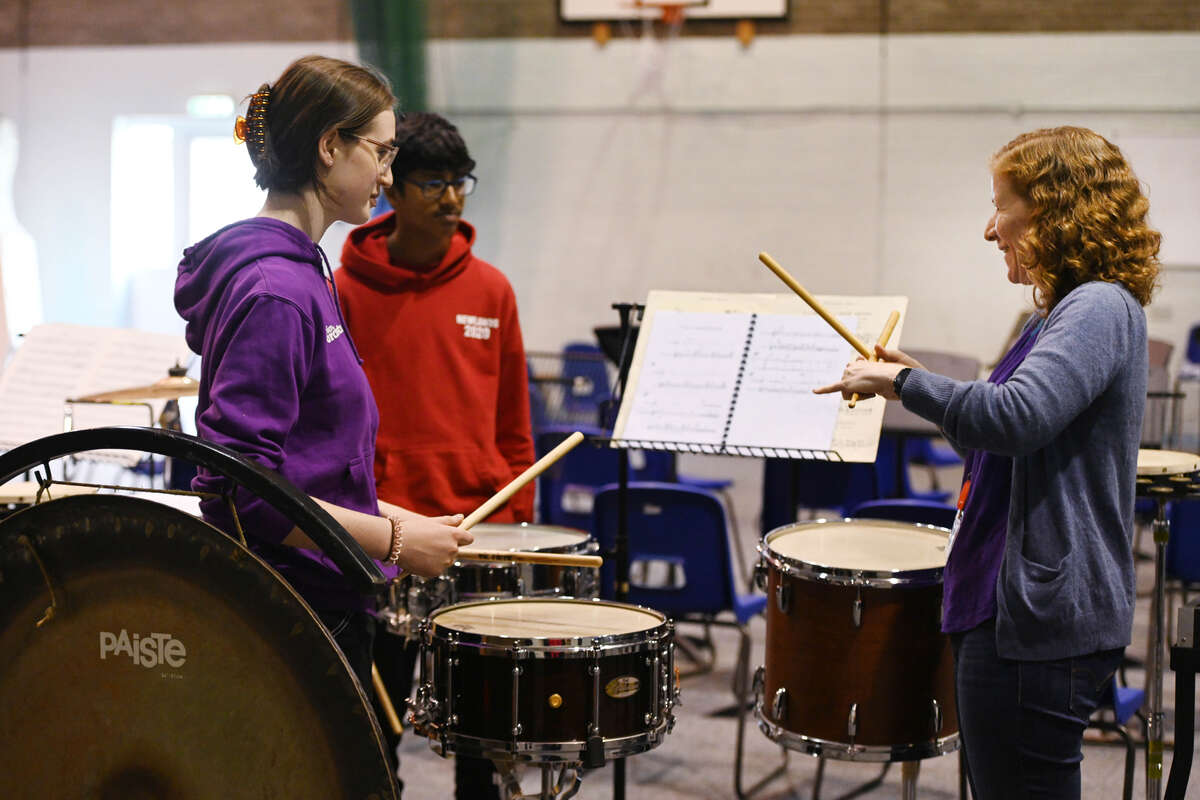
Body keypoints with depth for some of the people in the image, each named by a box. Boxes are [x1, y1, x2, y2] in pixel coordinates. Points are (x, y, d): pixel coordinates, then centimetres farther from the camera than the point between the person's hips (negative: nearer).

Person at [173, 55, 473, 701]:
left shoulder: (299, 271, 12)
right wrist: (394, 540, -19)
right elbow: (242, 487, -24)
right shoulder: (273, 290, -19)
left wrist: (385, 516, 13)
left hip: (324, 599, 10)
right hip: (294, 617, -10)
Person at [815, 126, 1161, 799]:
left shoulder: (1101, 308, -15)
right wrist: (921, 382, 14)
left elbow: (1015, 417, -31)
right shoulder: (1060, 317, 17)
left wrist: (903, 383, -19)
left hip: (1042, 623, -11)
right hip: (1016, 612, 11)